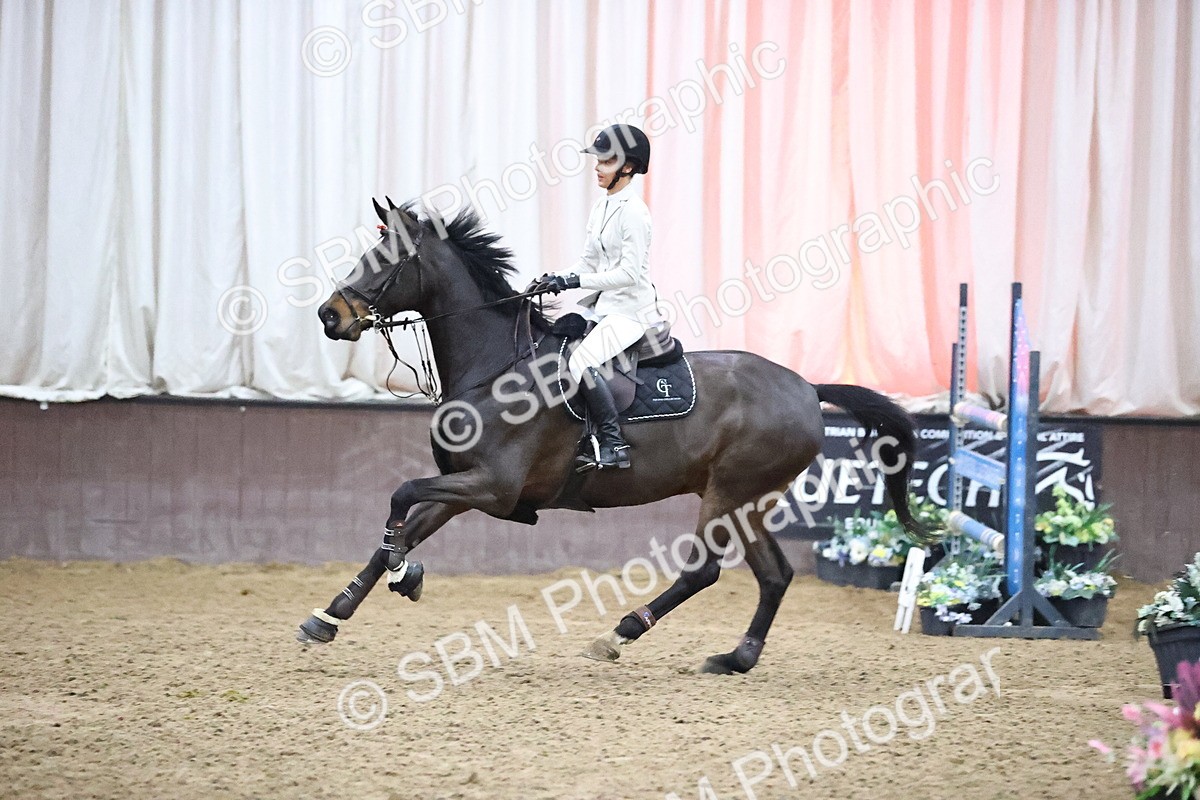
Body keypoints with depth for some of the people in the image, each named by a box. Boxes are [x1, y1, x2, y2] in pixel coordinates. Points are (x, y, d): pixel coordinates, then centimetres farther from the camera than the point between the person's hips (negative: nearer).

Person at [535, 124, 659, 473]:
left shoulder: (633, 212, -15)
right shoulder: (602, 208, 12)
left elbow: (629, 273, -21)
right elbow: (588, 262, 15)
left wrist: (574, 281, -24)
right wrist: (556, 280, -3)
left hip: (630, 309, -10)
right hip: (602, 306, 10)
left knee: (581, 362, -27)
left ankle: (613, 444, -23)